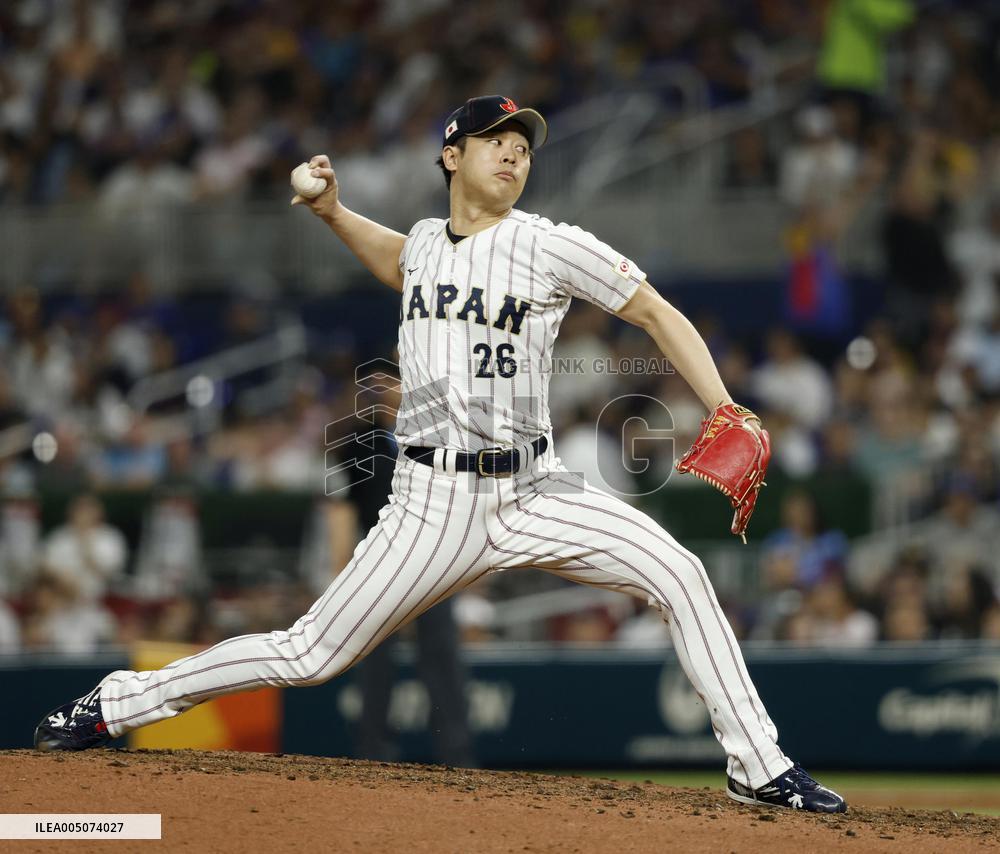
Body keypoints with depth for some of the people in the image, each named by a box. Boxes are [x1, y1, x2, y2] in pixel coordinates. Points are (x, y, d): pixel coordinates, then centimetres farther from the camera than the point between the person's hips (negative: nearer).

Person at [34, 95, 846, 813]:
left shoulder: (552, 245, -3)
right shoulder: (425, 241, 10)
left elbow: (658, 314, -2)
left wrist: (727, 417, -13)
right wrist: (334, 212, 20)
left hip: (533, 491, -1)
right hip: (434, 503, 1)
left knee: (679, 574, -20)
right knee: (311, 654, -1)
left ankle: (758, 766, -12)